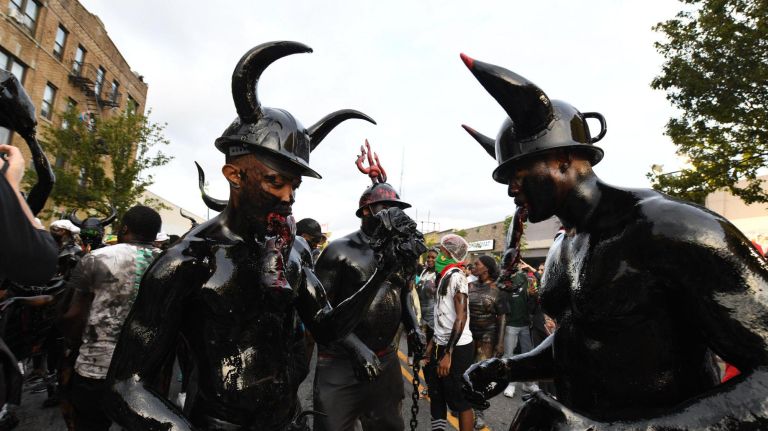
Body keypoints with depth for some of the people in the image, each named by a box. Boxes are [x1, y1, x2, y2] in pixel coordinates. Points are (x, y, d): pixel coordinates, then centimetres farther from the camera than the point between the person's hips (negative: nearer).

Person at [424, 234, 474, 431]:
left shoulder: (456, 276, -16)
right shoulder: (445, 277, 11)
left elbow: (461, 317, -21)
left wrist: (448, 354, -22)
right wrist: (433, 343, 17)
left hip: (457, 348, -9)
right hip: (444, 345, 9)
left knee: (460, 401, 3)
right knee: (437, 393, 20)